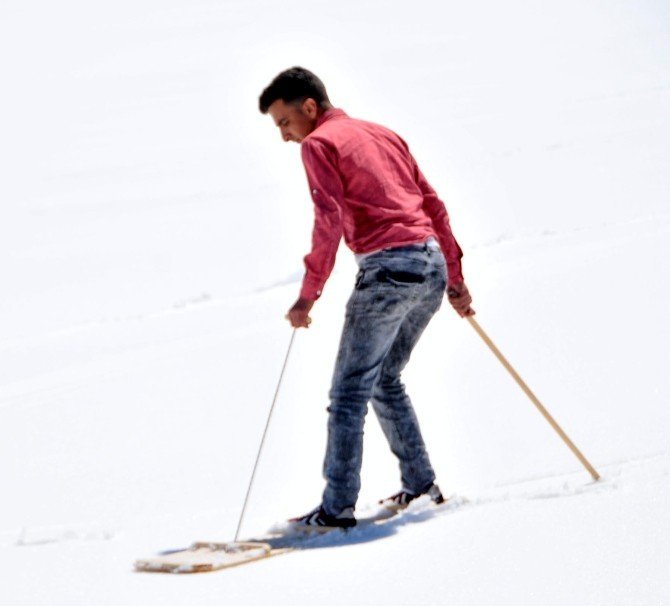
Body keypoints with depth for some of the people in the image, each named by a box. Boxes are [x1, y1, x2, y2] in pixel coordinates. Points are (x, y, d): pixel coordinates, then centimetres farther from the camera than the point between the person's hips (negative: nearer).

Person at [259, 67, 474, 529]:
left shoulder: (320, 143, 0)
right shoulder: (383, 135, 23)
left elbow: (330, 220, -14)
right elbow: (434, 206, 21)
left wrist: (309, 294, -13)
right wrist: (455, 278, 24)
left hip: (387, 268, -8)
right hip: (433, 266, 8)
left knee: (350, 393, -4)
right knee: (385, 380, 22)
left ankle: (337, 508, -6)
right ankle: (421, 485, 23)